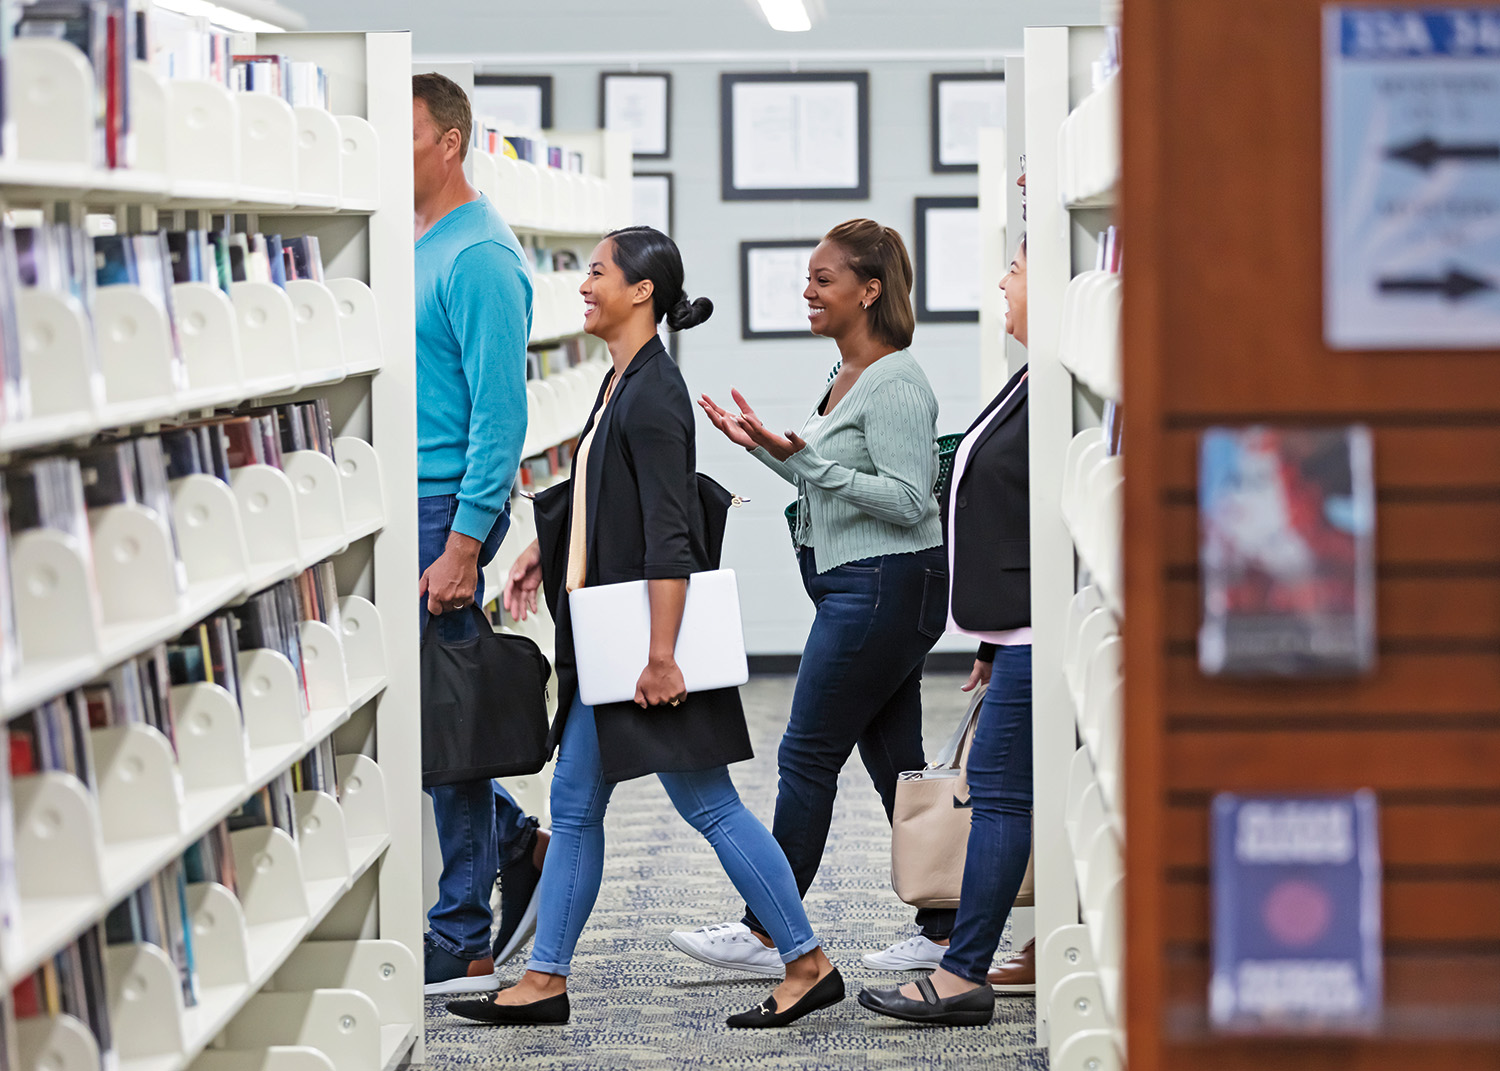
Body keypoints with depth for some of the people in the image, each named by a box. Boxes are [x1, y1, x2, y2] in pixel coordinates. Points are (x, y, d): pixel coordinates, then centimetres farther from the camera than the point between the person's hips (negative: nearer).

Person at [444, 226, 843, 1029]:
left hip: (646, 632, -10)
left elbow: (669, 539, -23)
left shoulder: (653, 393, -18)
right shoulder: (620, 383, 11)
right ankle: (545, 980, 16)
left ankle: (807, 964, 5)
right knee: (574, 805, 10)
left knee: (707, 803, -3)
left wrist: (660, 655, -25)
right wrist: (542, 551, 30)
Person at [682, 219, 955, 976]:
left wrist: (804, 456, -24)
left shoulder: (895, 386, -16)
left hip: (883, 589, -10)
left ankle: (766, 933, 4)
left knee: (808, 756, -4)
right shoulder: (849, 378, 15)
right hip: (855, 587, 10)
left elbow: (907, 500, -21)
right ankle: (944, 933, 13)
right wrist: (766, 447, 14)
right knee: (895, 763, 10)